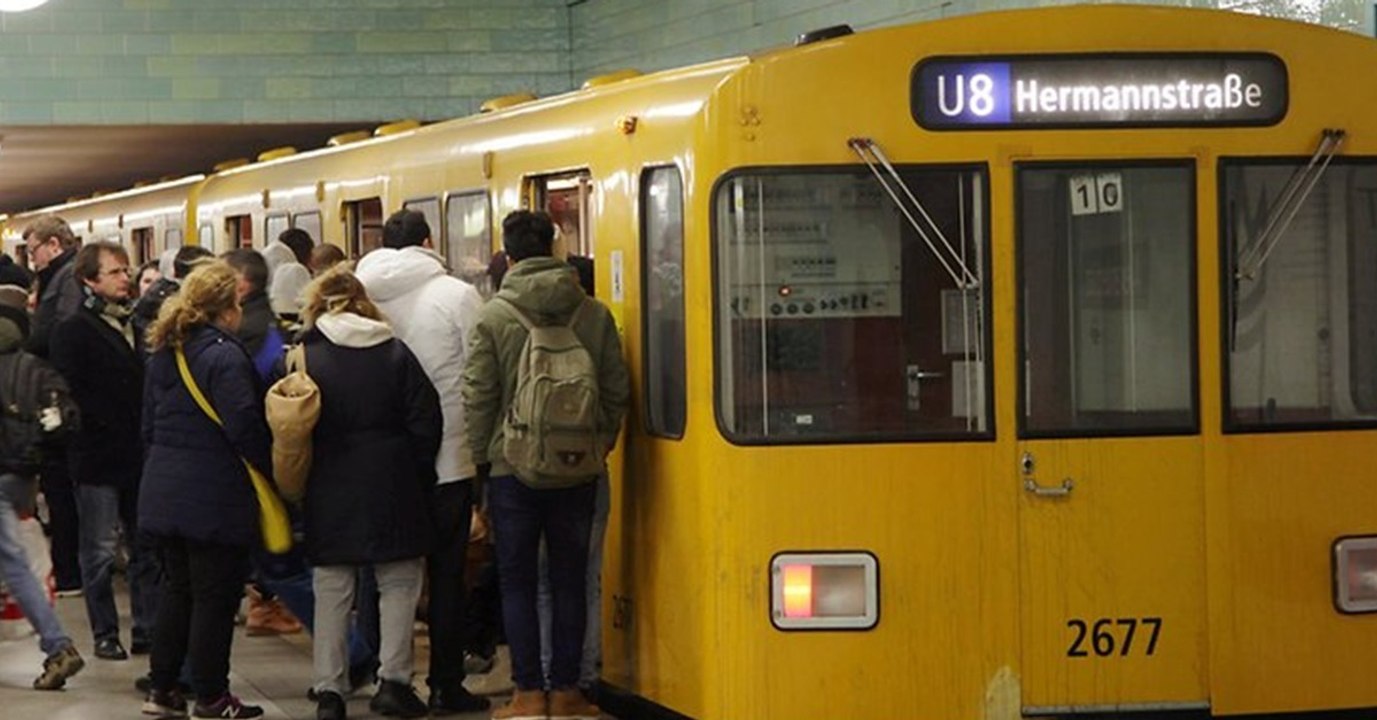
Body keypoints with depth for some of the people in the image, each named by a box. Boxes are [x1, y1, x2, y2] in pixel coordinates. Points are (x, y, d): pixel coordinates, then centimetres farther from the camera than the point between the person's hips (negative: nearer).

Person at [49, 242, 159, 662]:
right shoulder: (74, 331, -7)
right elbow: (71, 392, -14)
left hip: (139, 455, 6)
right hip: (99, 458, -6)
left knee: (147, 548, 8)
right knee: (101, 552, 2)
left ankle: (148, 630, 14)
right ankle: (105, 635, 9)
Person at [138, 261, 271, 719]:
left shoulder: (164, 353, 10)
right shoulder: (223, 355, -17)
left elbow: (150, 424, 17)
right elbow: (244, 427, -21)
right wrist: (271, 470, -8)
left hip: (164, 490, 8)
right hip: (215, 499, -8)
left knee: (177, 588, 17)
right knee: (215, 596, 0)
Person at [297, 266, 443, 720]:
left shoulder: (305, 357, -4)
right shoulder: (395, 353, -1)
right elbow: (427, 421, -1)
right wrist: (417, 473, 10)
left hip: (329, 491, 0)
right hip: (392, 488, 0)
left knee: (331, 590, 6)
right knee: (398, 582, 10)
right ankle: (393, 680, 5)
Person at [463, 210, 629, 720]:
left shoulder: (494, 316, -9)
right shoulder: (595, 314, -2)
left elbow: (478, 396, -6)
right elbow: (616, 389, 4)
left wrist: (480, 457, 7)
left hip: (513, 468, -2)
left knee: (517, 582, 6)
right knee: (570, 582, 10)